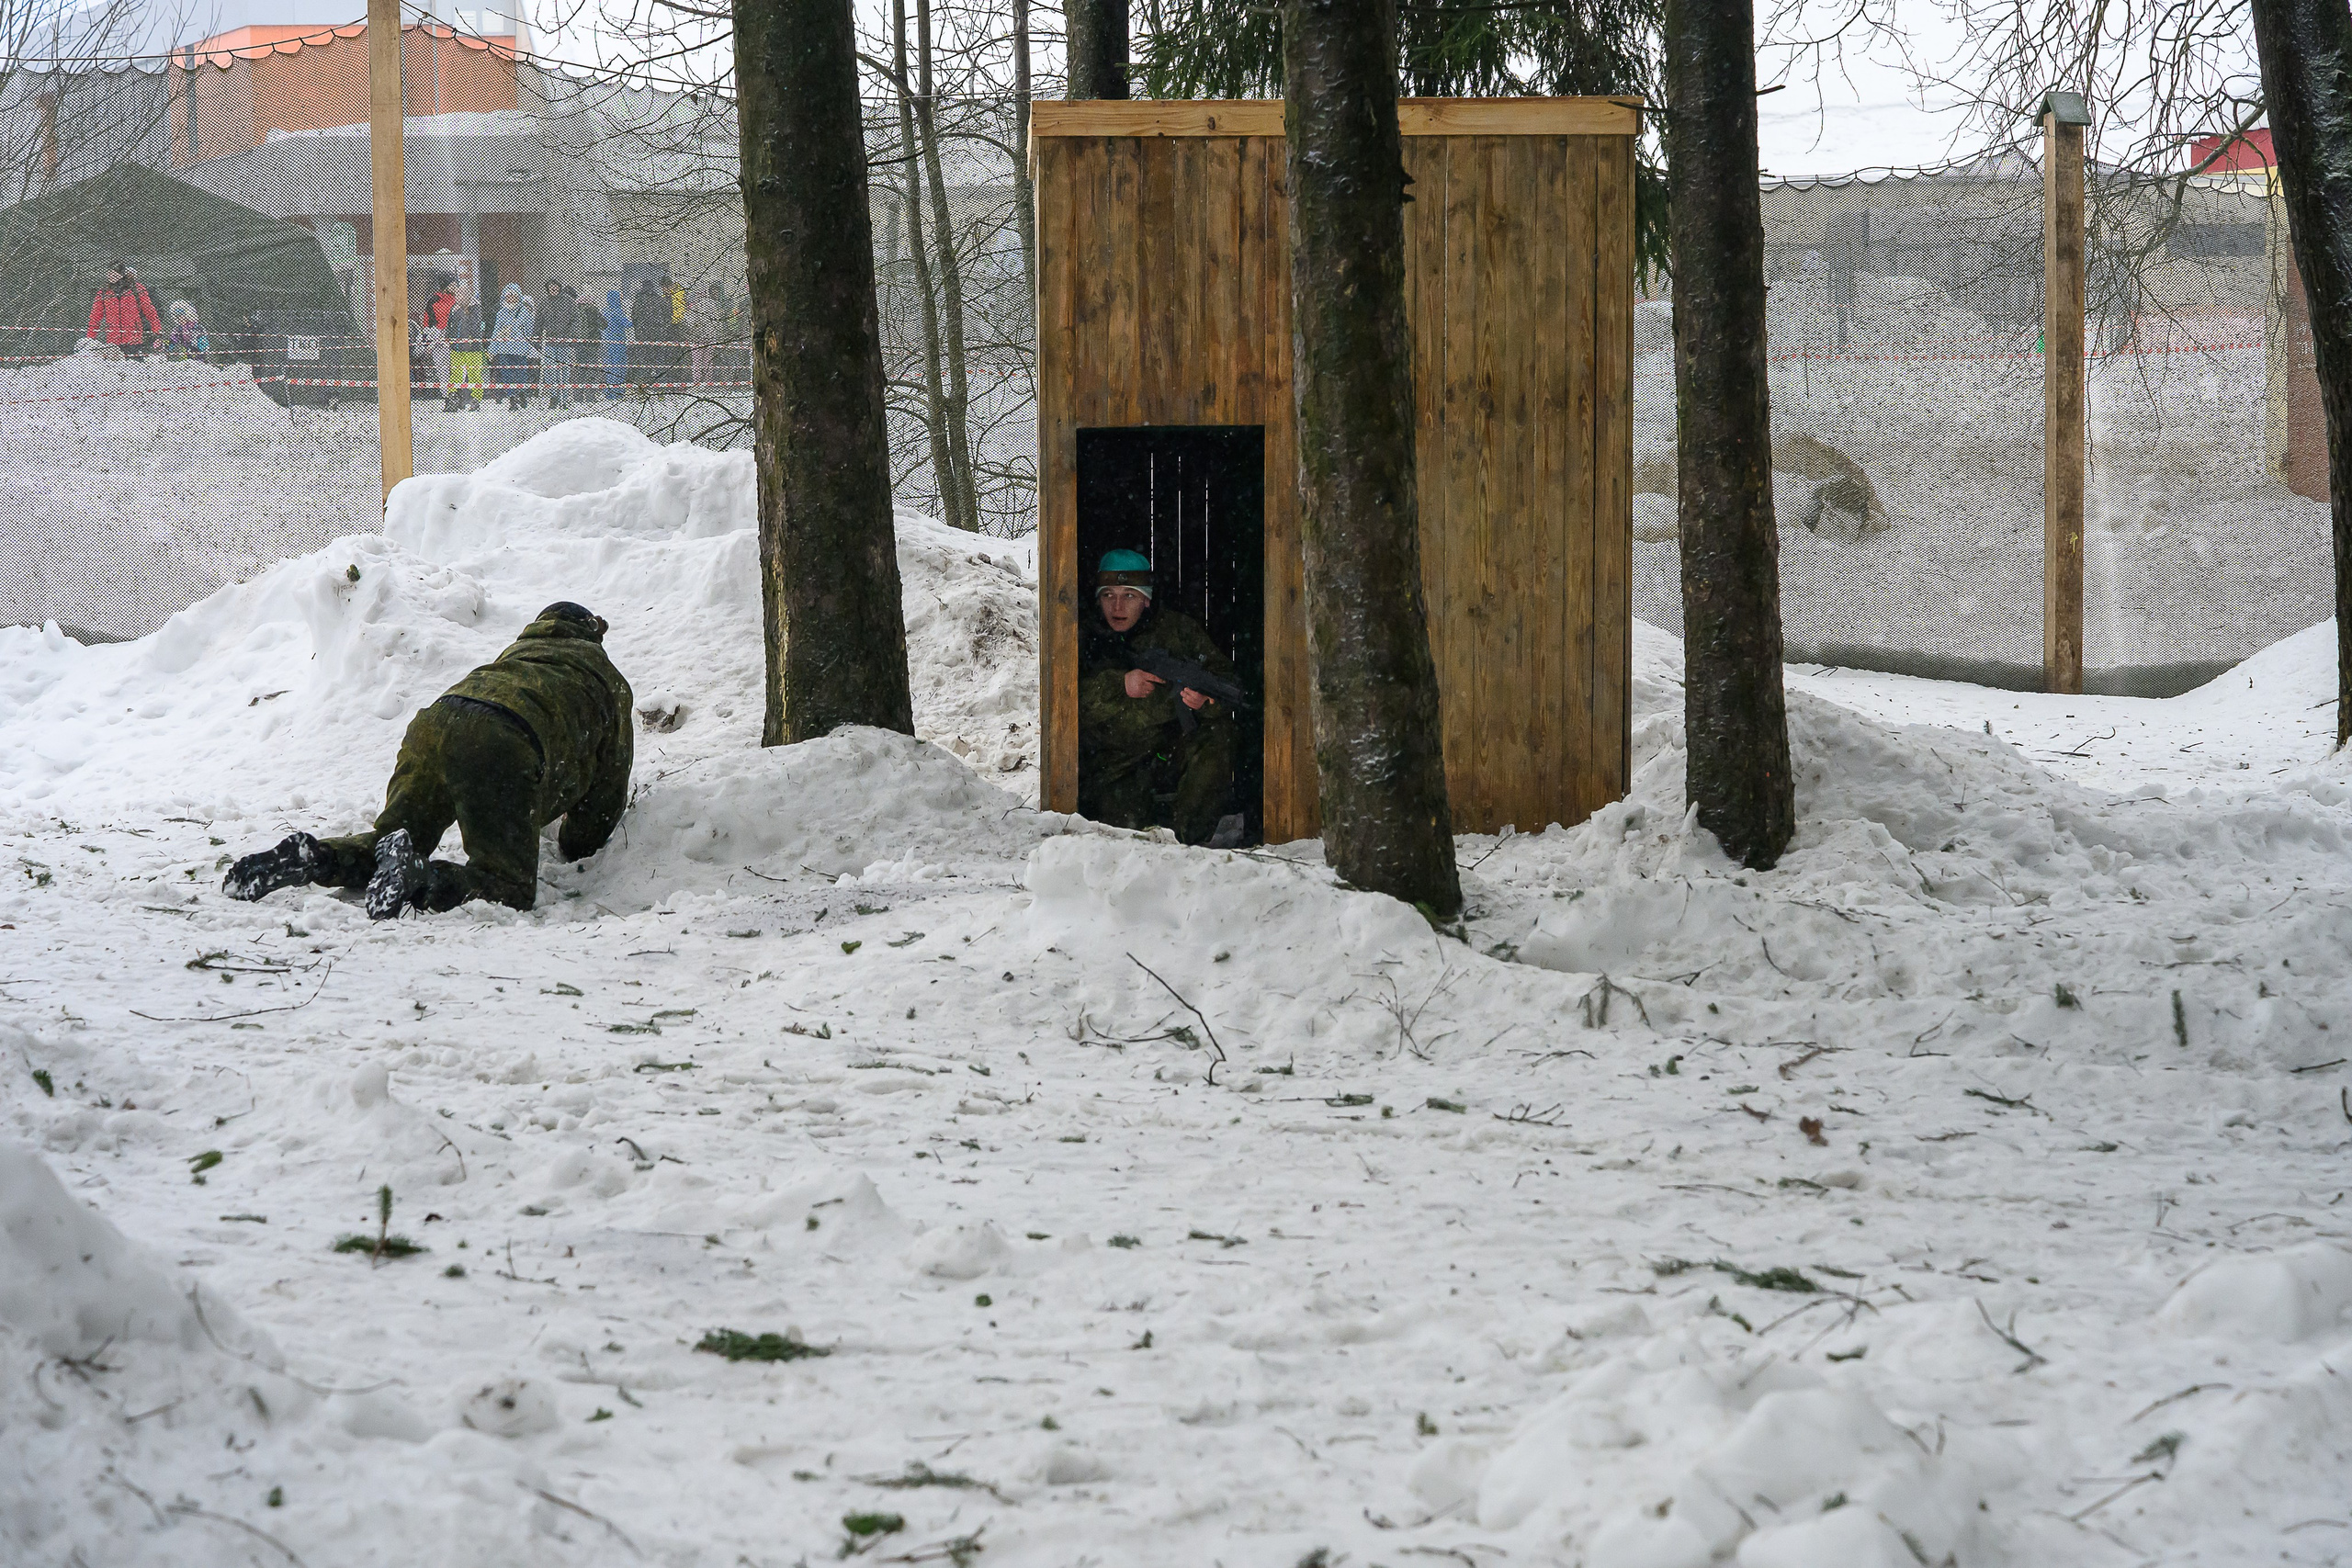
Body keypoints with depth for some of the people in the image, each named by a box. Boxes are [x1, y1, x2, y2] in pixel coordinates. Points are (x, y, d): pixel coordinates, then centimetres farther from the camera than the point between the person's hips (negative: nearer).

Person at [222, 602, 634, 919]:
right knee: (508, 886, -8)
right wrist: (576, 847, 41)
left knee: (383, 842, 20)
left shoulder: (517, 651, 44)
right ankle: (417, 880, -35)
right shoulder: (611, 684, 30)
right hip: (503, 744, -6)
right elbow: (608, 787, 27)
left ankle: (312, 857, -11)